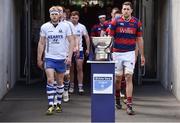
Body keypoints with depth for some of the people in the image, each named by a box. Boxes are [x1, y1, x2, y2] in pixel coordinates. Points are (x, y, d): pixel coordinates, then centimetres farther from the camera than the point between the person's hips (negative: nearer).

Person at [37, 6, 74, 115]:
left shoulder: (65, 26, -1)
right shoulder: (45, 27, 1)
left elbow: (71, 41, 0)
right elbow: (41, 43, 6)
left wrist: (69, 56, -10)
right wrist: (39, 59, 4)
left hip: (61, 58, 1)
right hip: (49, 58, -1)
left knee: (60, 82, 10)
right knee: (50, 80, -12)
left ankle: (59, 104, 23)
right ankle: (50, 105, -10)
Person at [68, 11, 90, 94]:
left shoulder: (82, 27, 3)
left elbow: (87, 38, 10)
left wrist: (88, 49, 5)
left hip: (79, 50, 0)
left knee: (79, 68, -7)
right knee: (71, 69, 7)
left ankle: (80, 87, -4)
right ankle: (71, 86, 17)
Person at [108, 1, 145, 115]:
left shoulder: (137, 23, 2)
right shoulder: (115, 22, -2)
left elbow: (139, 40, 9)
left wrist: (142, 55, 9)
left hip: (130, 53, 0)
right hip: (117, 53, 0)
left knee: (129, 77, -9)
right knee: (118, 78, 9)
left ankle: (129, 105, -10)